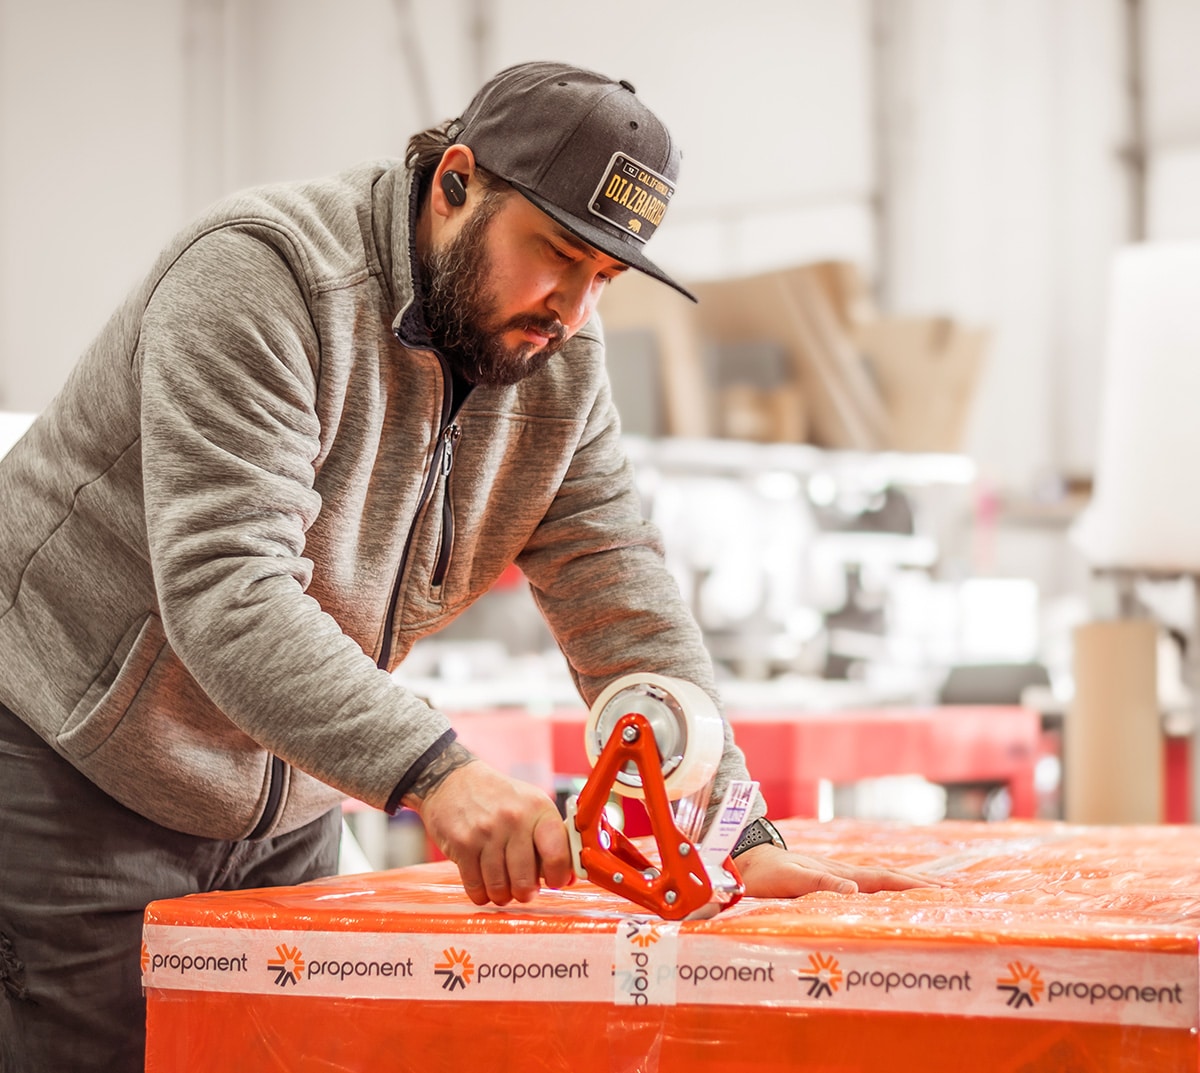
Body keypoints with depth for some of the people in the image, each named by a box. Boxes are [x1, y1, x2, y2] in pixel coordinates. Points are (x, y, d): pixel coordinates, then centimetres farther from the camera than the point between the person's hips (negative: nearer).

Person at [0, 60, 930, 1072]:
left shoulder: (559, 355, -2)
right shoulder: (257, 275, -24)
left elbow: (620, 598, -4)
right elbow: (223, 588, -34)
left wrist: (743, 836, -14)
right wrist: (433, 770, -45)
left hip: (283, 811, 6)